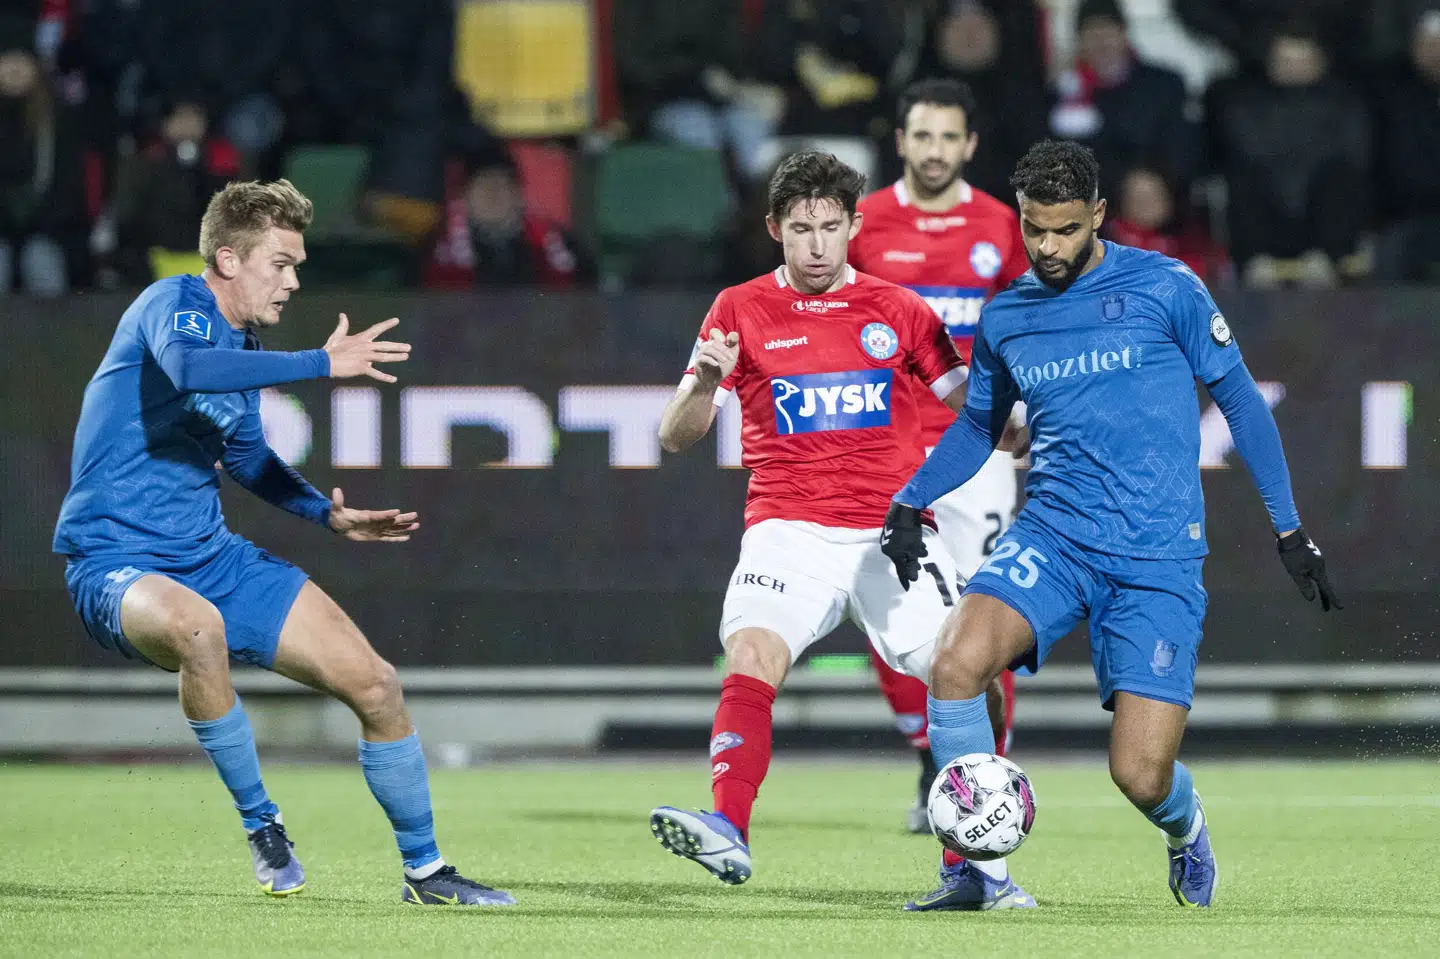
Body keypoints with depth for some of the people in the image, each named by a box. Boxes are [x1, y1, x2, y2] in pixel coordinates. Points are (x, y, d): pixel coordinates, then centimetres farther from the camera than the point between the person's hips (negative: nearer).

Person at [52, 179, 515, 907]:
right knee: (198, 626, -43)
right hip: (117, 563, -8)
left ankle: (423, 869, 21)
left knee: (374, 684, 1)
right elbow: (188, 367, -39)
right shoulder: (174, 306, -14)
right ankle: (260, 824, -22)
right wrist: (323, 364, -36)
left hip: (212, 556, 8)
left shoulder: (243, 343, 11)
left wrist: (329, 514, 12)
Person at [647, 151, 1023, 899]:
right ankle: (727, 831, -38)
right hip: (788, 530, -1)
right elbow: (677, 437, 6)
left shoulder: (896, 310, 11)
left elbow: (972, 408, 15)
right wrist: (705, 382, -15)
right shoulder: (741, 311, 8)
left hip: (892, 533, 2)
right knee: (749, 660, -26)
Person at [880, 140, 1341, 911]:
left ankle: (1184, 828, 30)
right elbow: (979, 424, 25)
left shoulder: (1164, 288, -2)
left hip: (1158, 557, -3)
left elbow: (1238, 399, 6)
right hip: (1051, 537, 3)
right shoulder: (1004, 318, 9)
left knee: (1140, 778, -11)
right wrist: (910, 501, 9)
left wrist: (1289, 529, 5)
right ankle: (973, 869, -11)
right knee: (956, 661, -28)